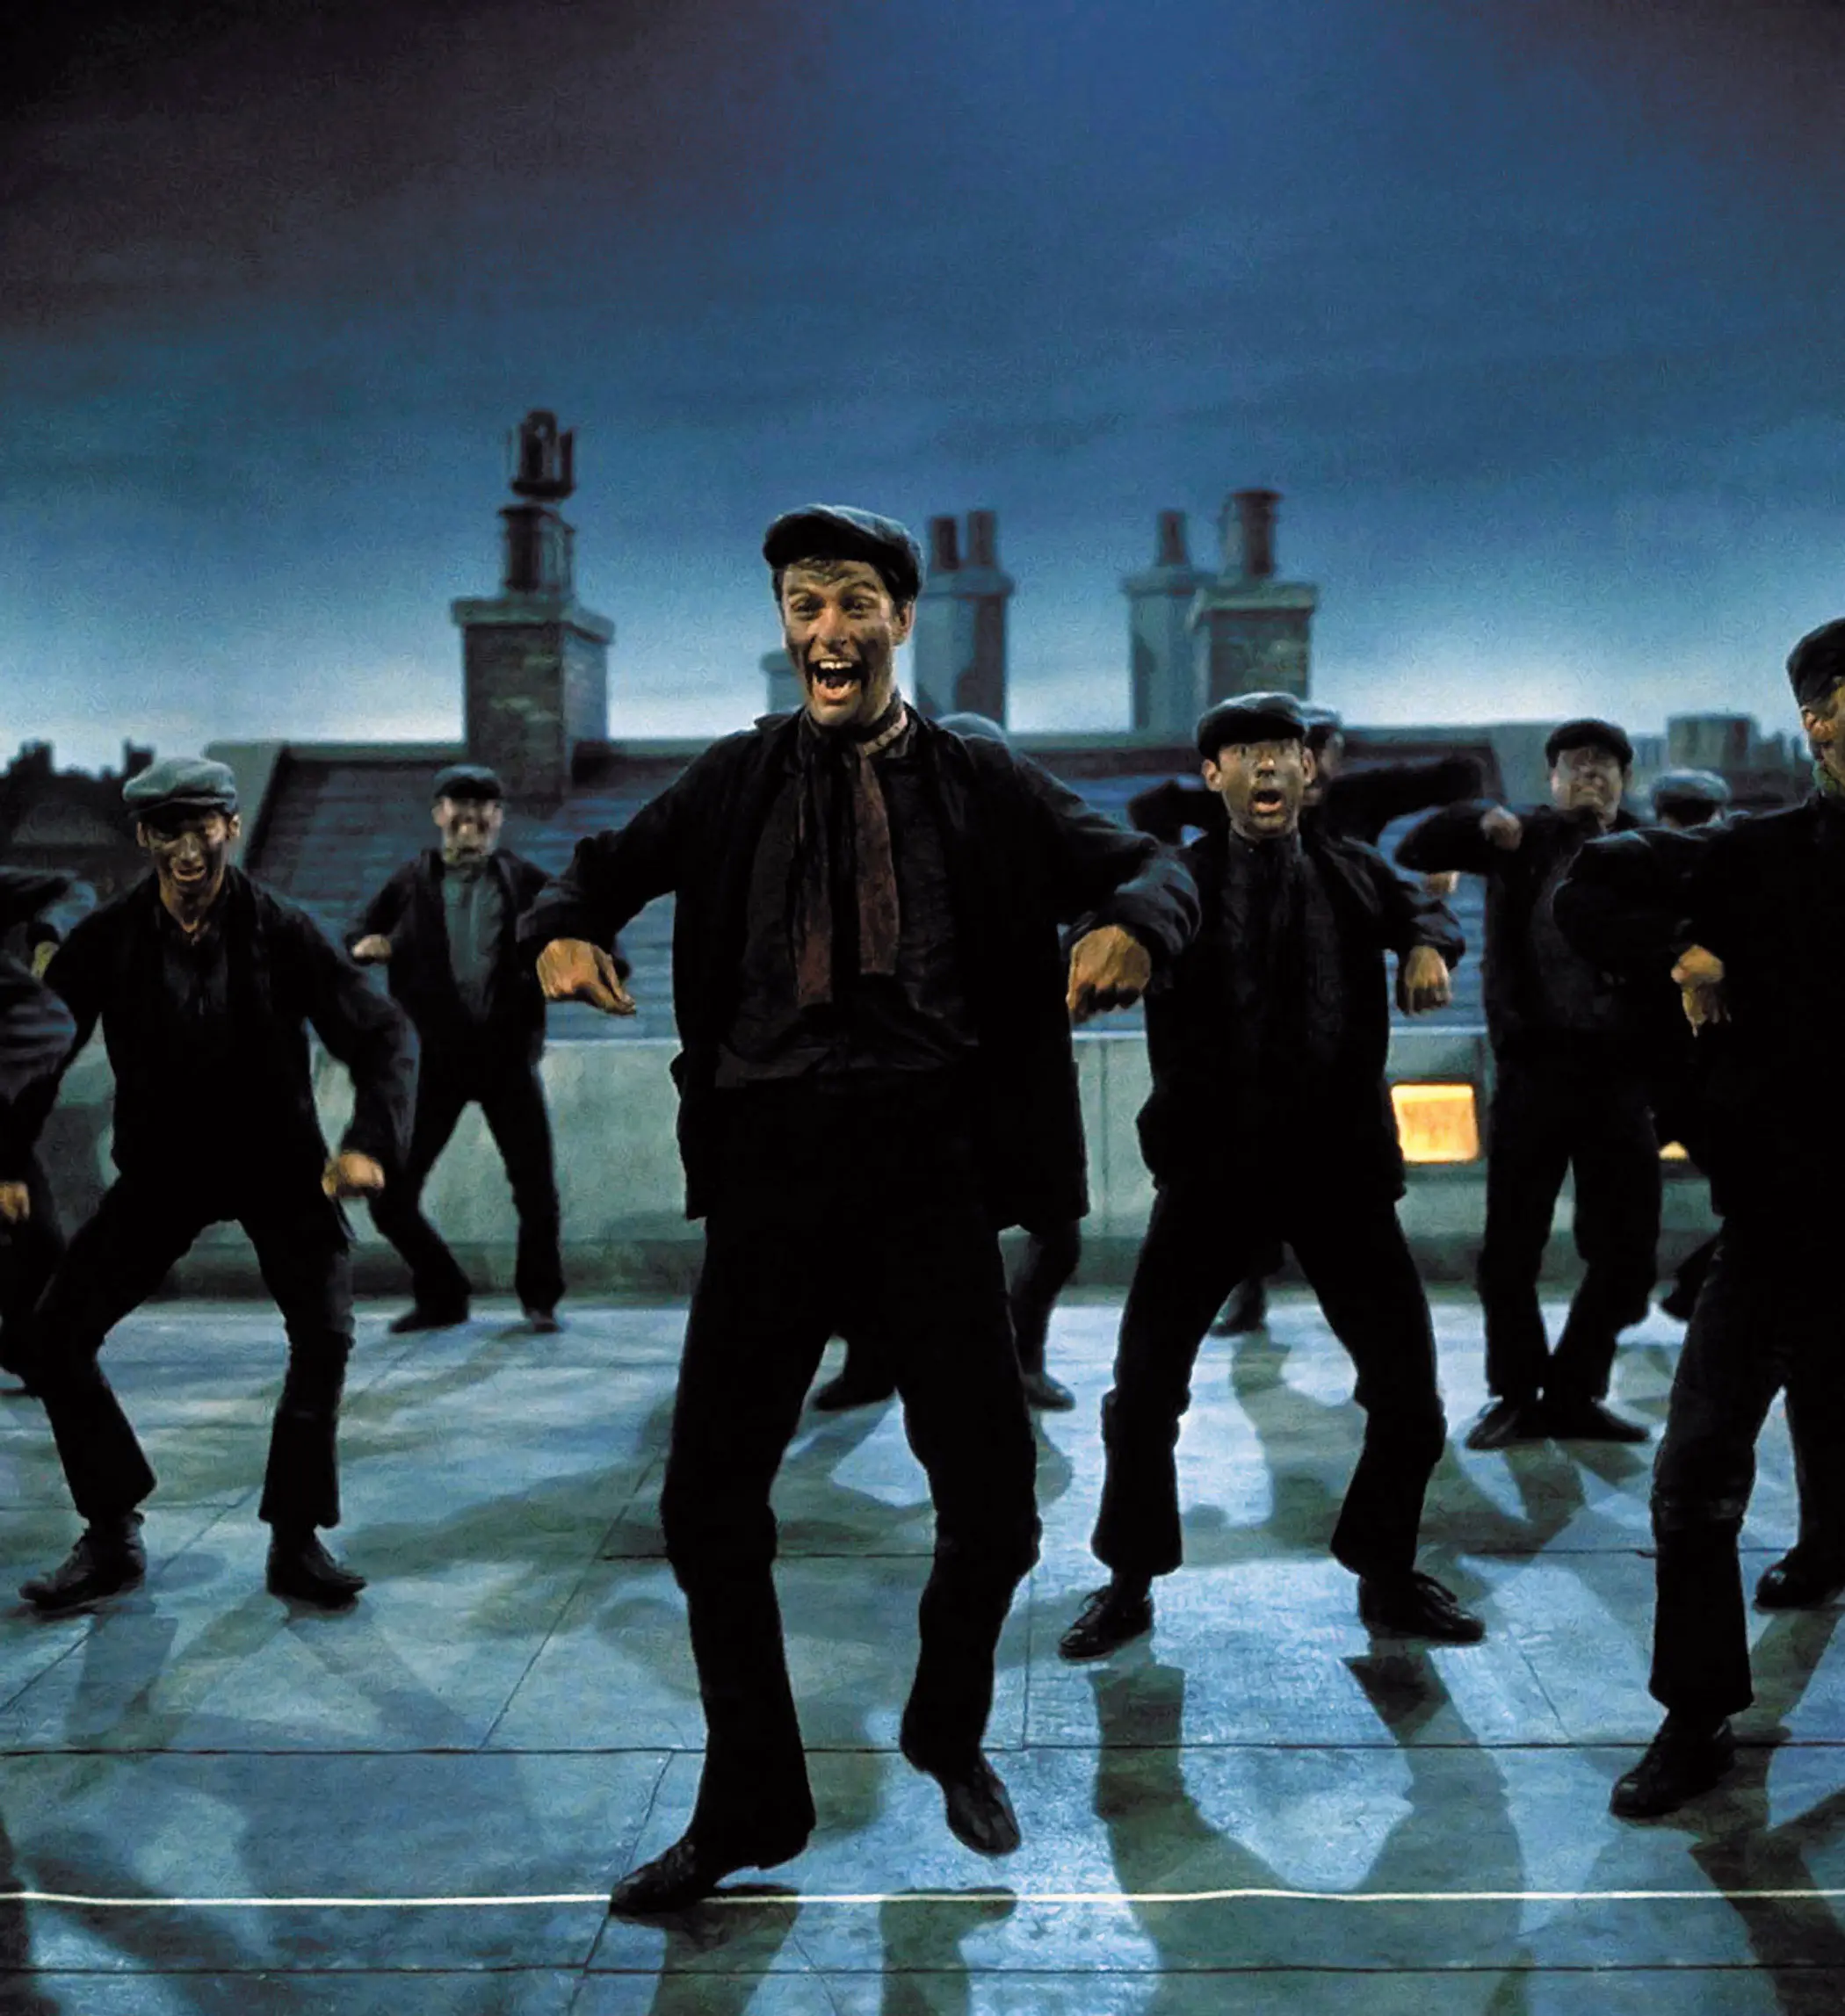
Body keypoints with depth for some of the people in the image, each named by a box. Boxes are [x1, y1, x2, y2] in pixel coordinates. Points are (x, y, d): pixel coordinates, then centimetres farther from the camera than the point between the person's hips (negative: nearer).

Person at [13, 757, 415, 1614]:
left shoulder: (282, 931, -16)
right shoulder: (106, 938, -11)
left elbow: (382, 1035, -14)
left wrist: (371, 1142, -29)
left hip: (277, 1163, -2)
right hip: (164, 1165, 2)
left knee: (324, 1332, -18)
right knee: (54, 1332, -6)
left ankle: (295, 1542, -1)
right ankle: (112, 1538, 10)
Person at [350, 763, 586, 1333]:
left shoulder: (525, 881, 4)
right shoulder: (412, 883, 6)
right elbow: (355, 940, 10)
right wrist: (365, 947, -13)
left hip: (509, 1057, -1)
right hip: (435, 1060, 1)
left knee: (536, 1190, -2)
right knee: (390, 1196, 0)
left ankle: (540, 1298, 22)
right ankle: (441, 1296, 22)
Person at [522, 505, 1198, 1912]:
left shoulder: (983, 784, 6)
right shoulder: (739, 779, 9)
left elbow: (1149, 865, 5)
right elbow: (611, 864, 17)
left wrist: (1135, 925, -20)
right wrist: (564, 932, -7)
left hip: (930, 1167, -1)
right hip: (771, 1165, 1)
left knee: (993, 1502, 4)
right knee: (710, 1501, 3)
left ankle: (951, 1738, 37)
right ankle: (750, 1804, 25)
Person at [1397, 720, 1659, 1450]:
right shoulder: (1520, 841, 8)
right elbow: (1414, 852, 5)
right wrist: (1481, 820, -10)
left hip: (1617, 1073, 0)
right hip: (1532, 1068, 0)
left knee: (1626, 1253, 5)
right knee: (1510, 1250, 3)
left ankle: (1574, 1392, 21)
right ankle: (1516, 1395, 19)